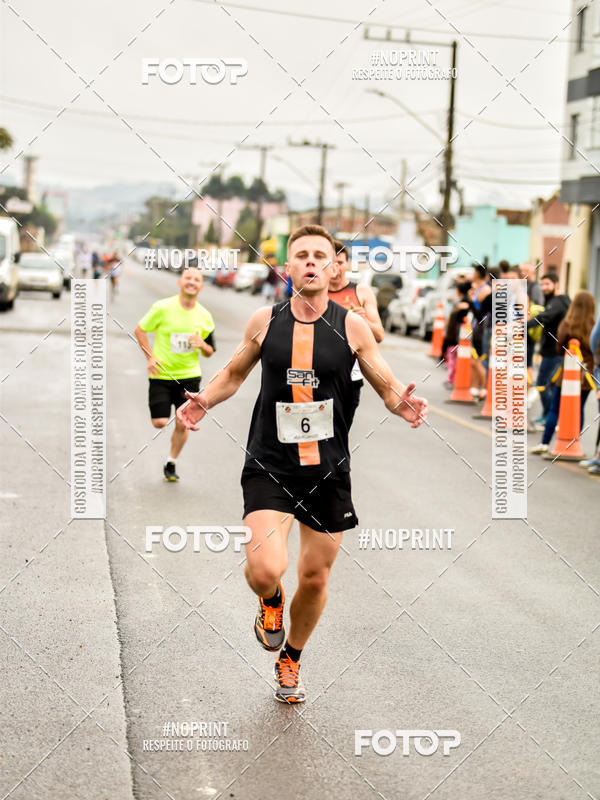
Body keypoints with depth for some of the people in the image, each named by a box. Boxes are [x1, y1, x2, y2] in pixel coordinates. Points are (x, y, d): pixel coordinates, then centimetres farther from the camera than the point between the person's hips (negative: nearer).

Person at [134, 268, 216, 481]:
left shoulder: (205, 317, 1)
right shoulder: (163, 308, -9)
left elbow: (210, 352, 11)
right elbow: (140, 330, 2)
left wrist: (202, 345, -12)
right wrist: (150, 357, -8)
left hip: (189, 376, 2)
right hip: (161, 375, -2)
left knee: (183, 424, -1)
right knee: (159, 422, -7)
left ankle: (171, 464, 20)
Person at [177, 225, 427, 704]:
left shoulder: (352, 326, -2)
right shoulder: (264, 322, -1)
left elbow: (387, 385, 4)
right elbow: (235, 373, 15)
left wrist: (403, 404, -19)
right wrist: (205, 400, -4)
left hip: (329, 470, 1)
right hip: (269, 466, -1)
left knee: (315, 578, 12)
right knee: (265, 569, -20)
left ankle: (290, 660, 40)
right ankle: (271, 603, 19)